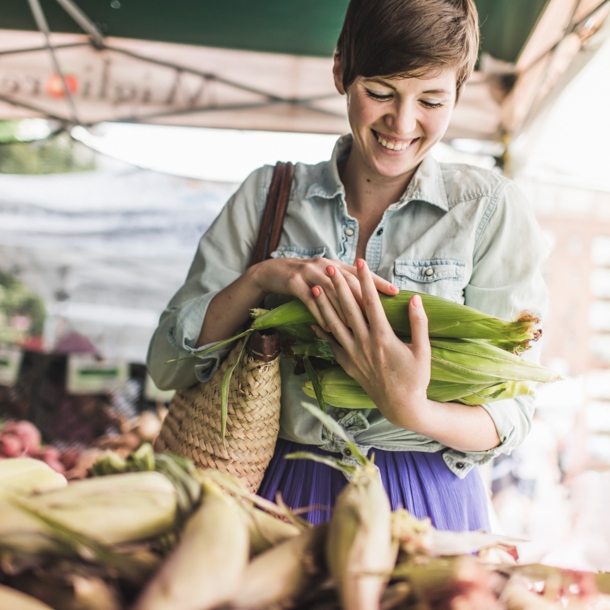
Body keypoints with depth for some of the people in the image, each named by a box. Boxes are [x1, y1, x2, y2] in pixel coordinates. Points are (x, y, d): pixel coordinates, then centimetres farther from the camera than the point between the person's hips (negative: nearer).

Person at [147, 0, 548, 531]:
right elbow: (168, 363, 2)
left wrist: (411, 411, -24)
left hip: (423, 506, -1)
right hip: (282, 492, 2)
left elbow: (510, 416, -4)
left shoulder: (490, 209, -2)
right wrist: (259, 277, -15)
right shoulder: (269, 194, 4)